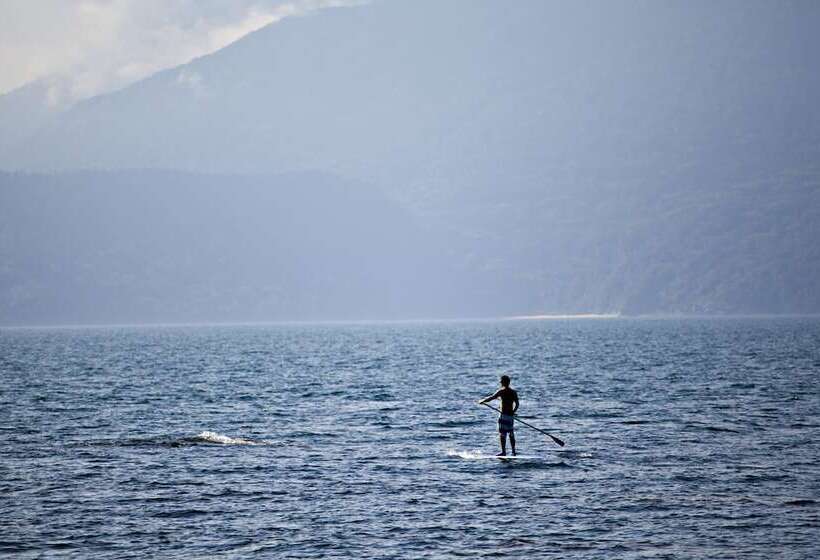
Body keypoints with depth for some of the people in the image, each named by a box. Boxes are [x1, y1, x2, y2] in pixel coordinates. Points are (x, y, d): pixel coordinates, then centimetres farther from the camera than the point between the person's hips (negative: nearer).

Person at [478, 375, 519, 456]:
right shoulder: (513, 393, 10)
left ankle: (503, 452, -10)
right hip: (511, 415, 7)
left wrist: (482, 401, 1)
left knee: (502, 434, -5)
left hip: (504, 415, -7)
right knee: (511, 434, 15)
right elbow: (517, 404, 16)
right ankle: (513, 451, 18)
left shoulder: (501, 391, -8)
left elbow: (491, 397, -11)